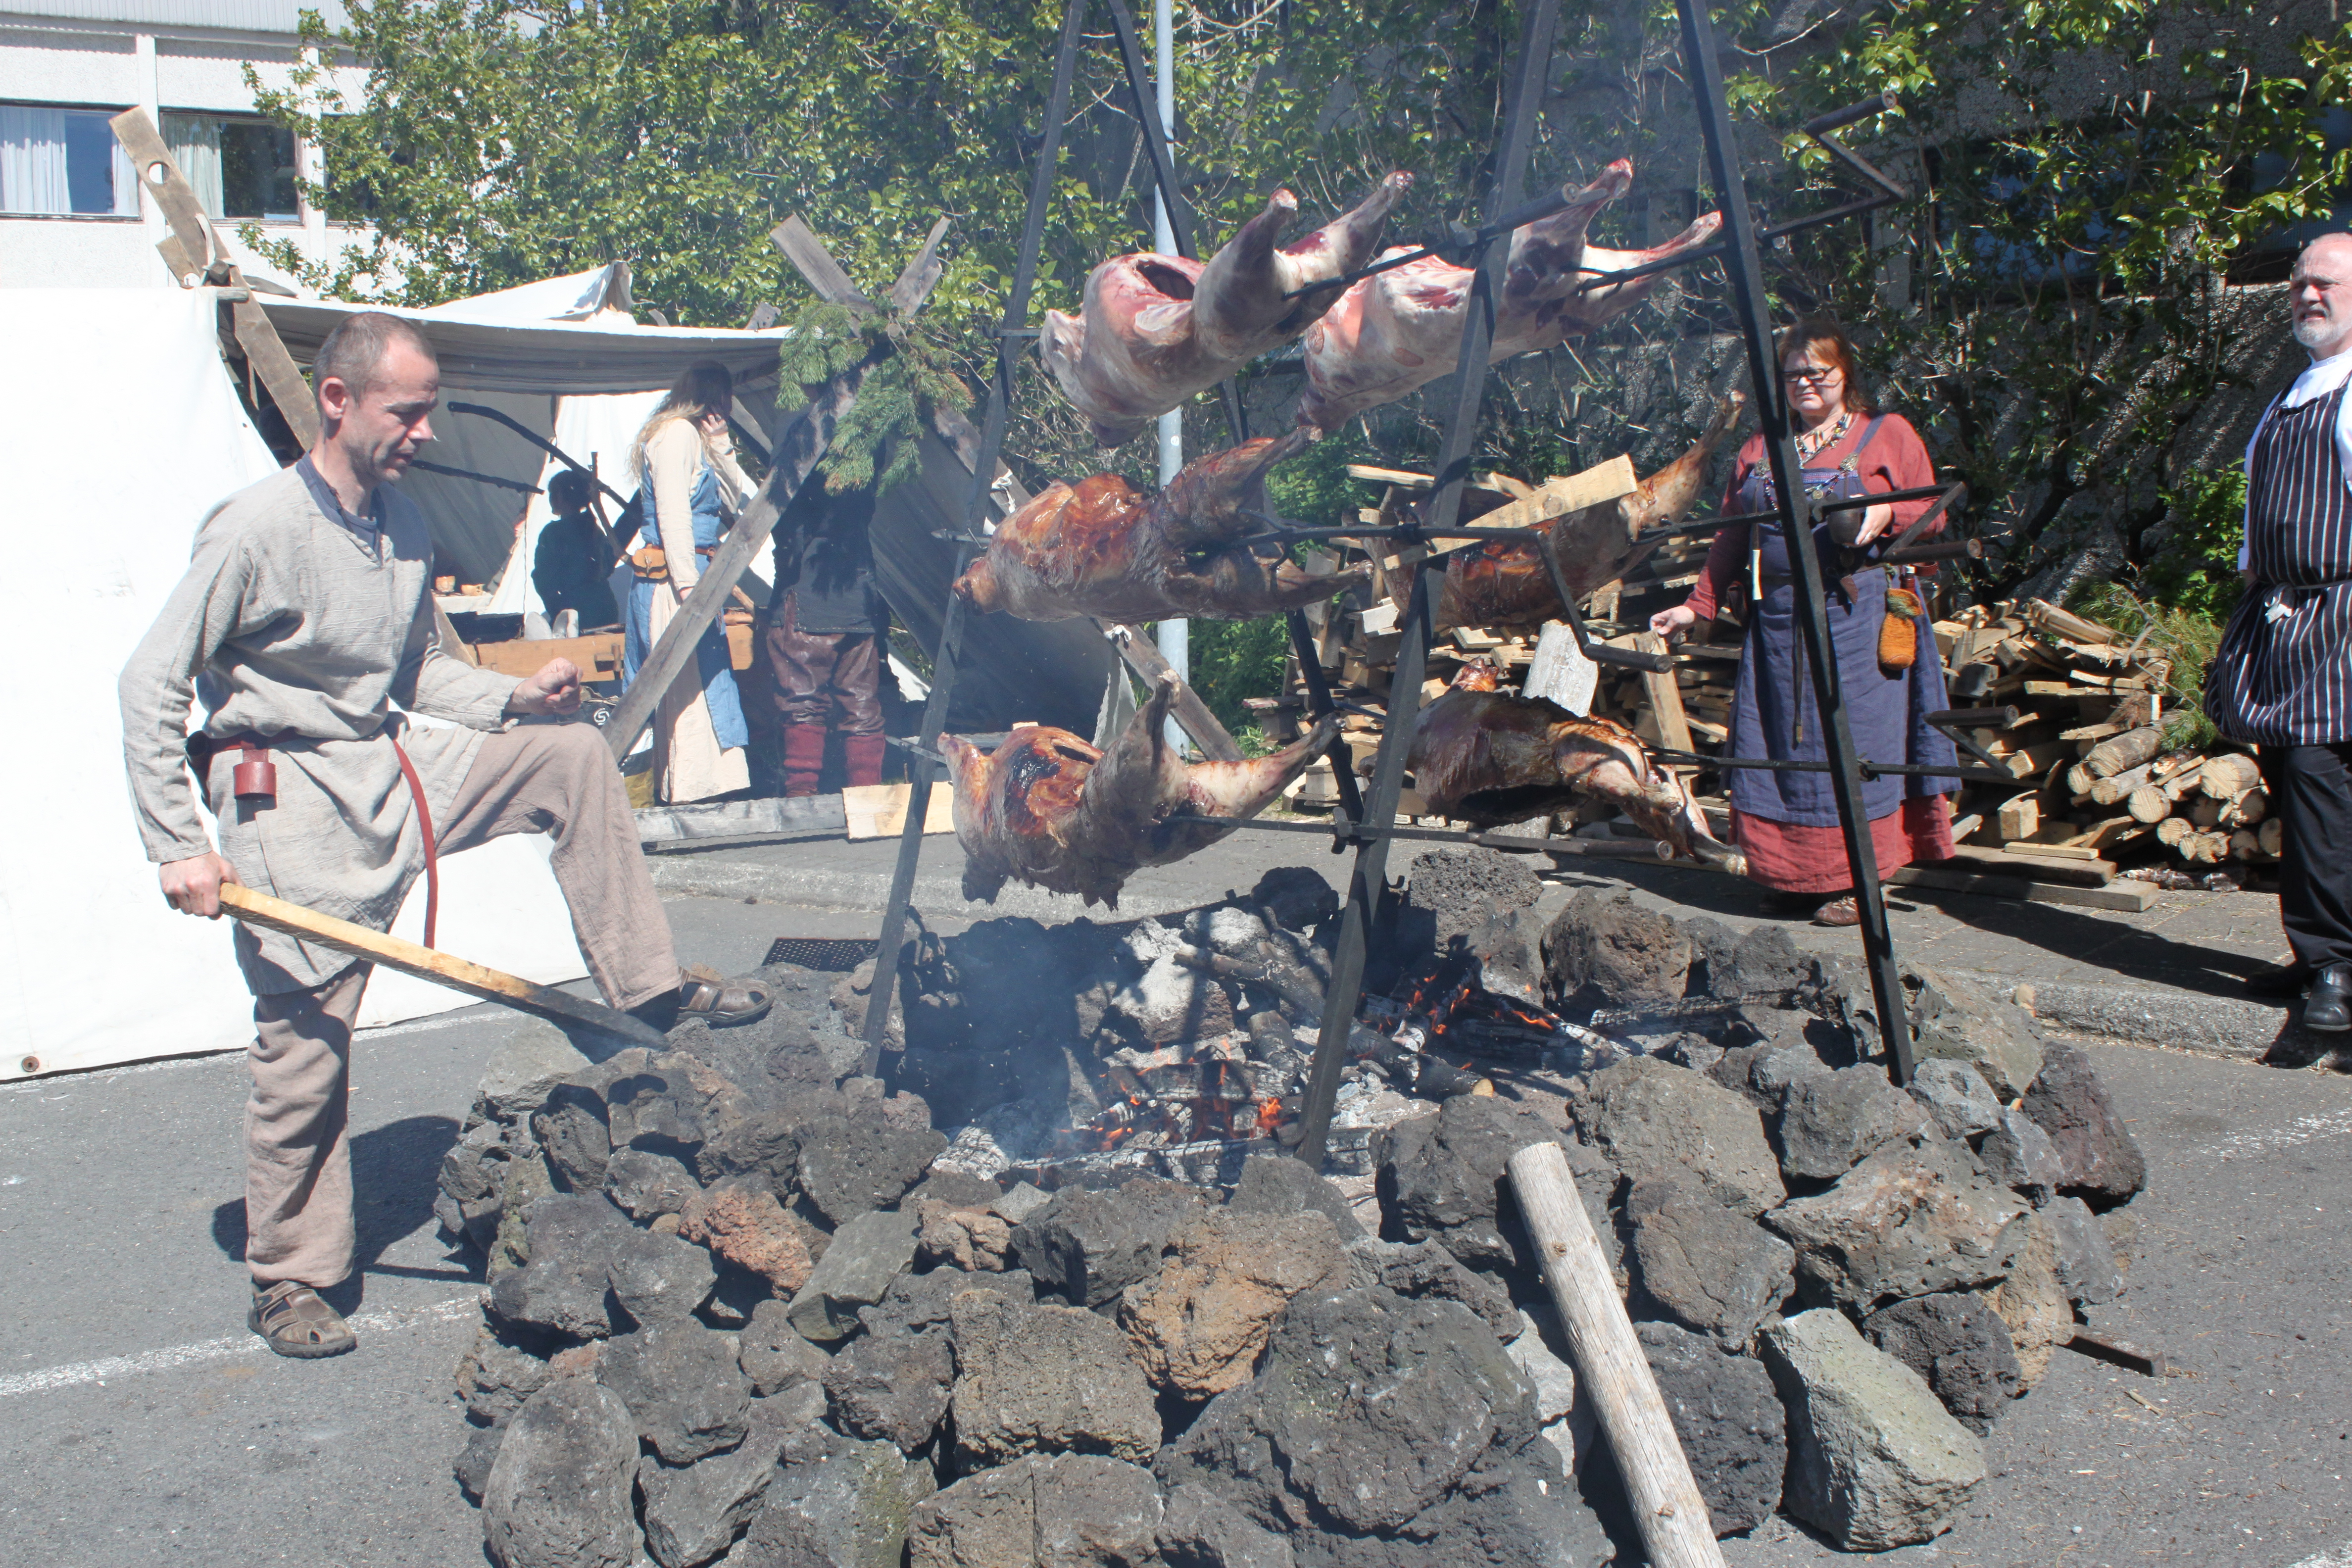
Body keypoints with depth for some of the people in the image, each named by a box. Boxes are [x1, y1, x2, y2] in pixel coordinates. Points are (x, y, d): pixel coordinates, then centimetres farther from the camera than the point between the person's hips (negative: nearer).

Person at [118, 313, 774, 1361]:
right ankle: (287, 1280, 14)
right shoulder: (255, 528, -17)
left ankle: (647, 986, 5)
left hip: (391, 771, 7)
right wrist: (178, 848, -18)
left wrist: (514, 697, -2)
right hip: (292, 802, -7)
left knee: (571, 756, 0)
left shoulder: (406, 525, 6)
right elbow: (152, 683, -16)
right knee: (303, 1040, -3)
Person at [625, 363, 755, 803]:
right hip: (674, 582, -10)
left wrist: (721, 448, 10)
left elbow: (736, 500, 18)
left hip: (692, 579, 10)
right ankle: (693, 800, -13)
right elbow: (673, 517, -17)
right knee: (693, 695, -12)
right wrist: (690, 587, -22)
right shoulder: (677, 433, -8)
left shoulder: (695, 438, 22)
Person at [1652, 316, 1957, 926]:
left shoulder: (1888, 435, 7)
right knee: (1781, 743, 2)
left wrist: (1887, 514, -16)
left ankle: (1855, 882, -2)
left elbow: (1932, 516, 4)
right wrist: (1698, 606, 12)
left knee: (1850, 739, -7)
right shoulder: (1760, 450, 19)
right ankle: (1794, 876, 10)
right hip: (1776, 619, 4)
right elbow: (1731, 539, 20)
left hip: (1858, 617, -4)